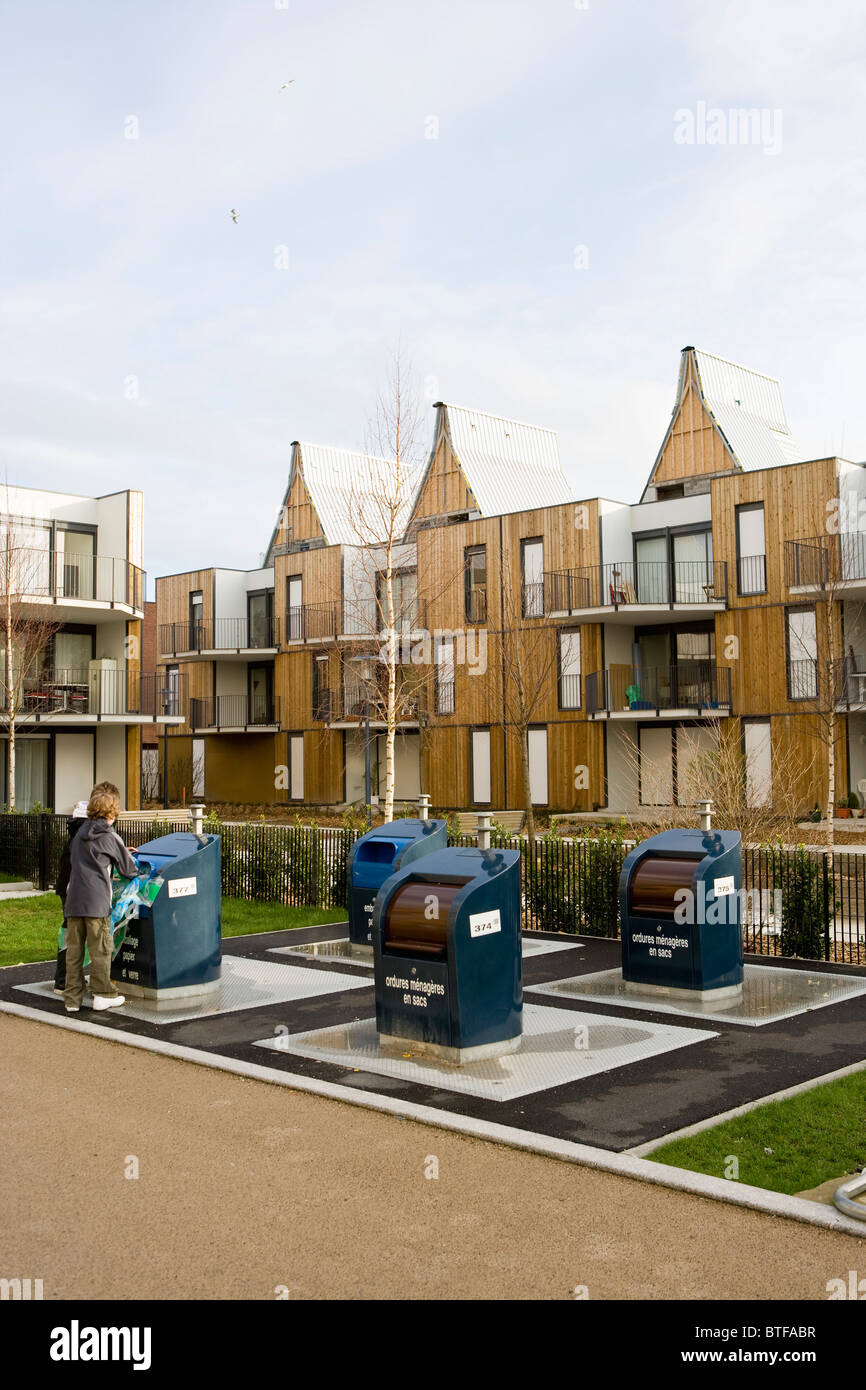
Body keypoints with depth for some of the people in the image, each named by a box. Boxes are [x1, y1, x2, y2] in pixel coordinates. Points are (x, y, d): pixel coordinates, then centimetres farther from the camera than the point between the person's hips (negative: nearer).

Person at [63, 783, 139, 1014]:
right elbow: (129, 869, 2)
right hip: (96, 902, -5)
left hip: (74, 900, 6)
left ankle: (72, 998, 11)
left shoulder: (81, 833, 11)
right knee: (100, 949, 5)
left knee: (73, 950, 7)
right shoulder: (110, 837, -5)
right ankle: (103, 995, 13)